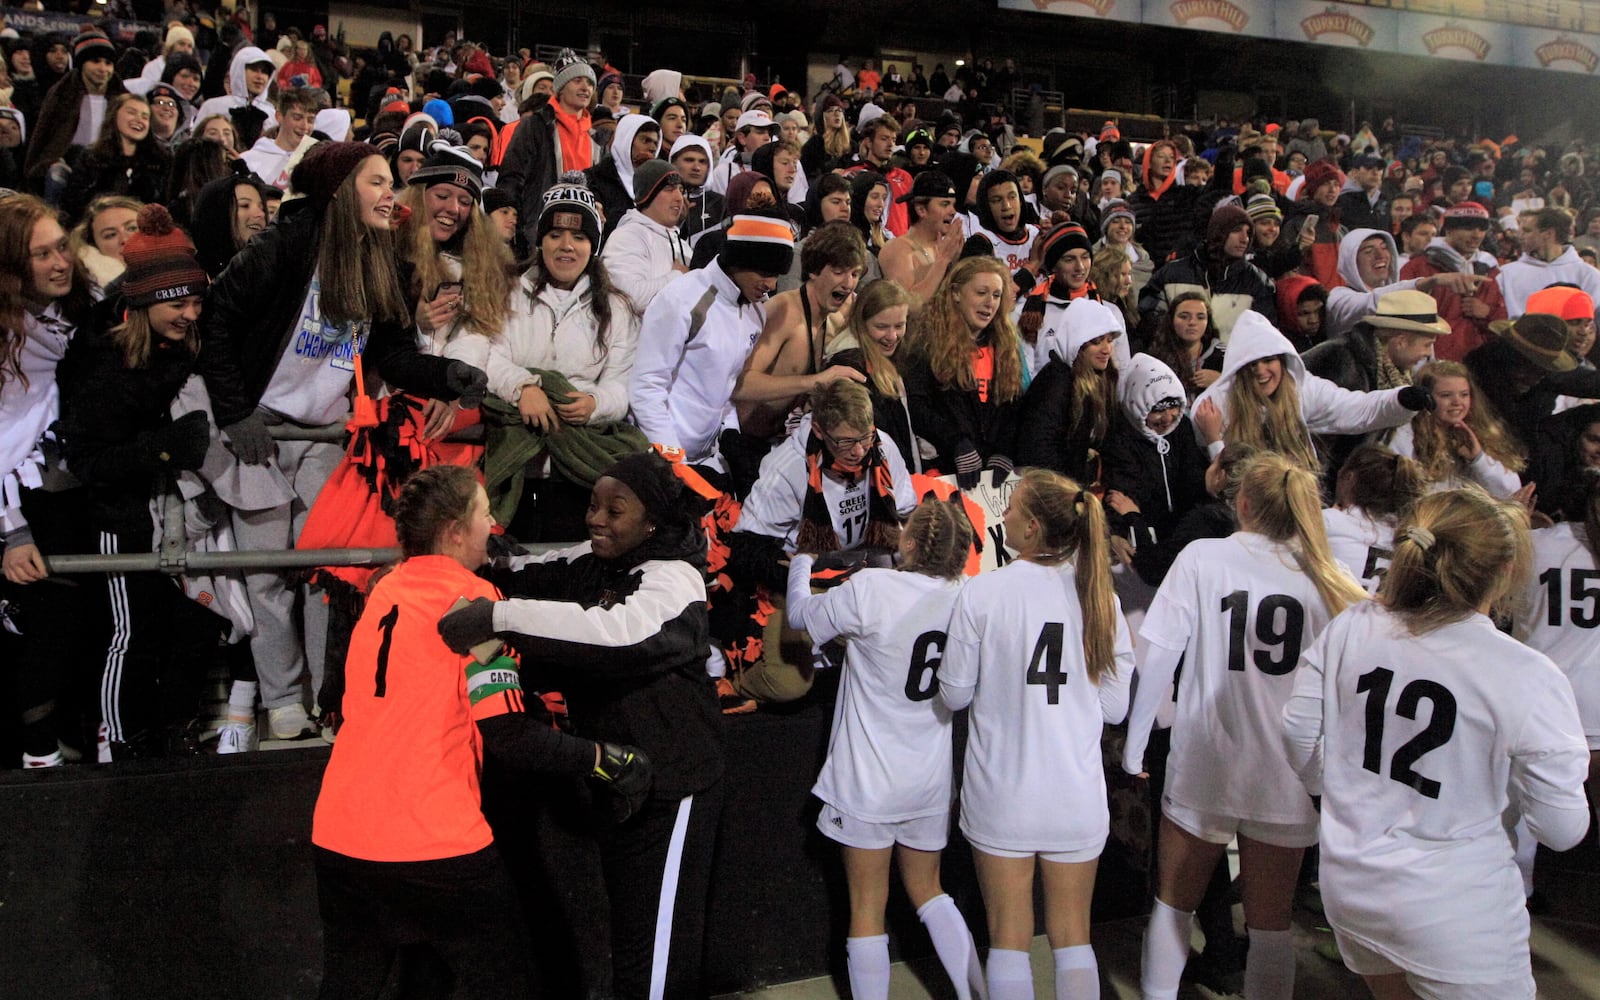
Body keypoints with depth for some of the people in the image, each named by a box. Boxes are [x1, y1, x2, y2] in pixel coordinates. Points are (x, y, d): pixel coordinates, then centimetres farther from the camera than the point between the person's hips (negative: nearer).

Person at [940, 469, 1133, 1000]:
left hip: (1002, 796, -2)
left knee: (1009, 939, 10)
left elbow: (954, 694, -4)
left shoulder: (981, 592, -13)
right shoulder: (1097, 592, -5)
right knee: (1073, 938, 15)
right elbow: (1116, 706, 1)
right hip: (1077, 797, 2)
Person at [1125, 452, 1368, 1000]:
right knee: (1271, 923, 14)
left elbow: (1156, 658, -9)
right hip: (1286, 779, 2)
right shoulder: (1330, 578, -2)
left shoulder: (1202, 557, -7)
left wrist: (1134, 746, -1)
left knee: (1174, 904, 18)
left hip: (1203, 767, -1)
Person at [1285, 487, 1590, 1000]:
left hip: (1348, 885, 5)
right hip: (1455, 920, -5)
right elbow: (1561, 829, -12)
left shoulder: (1349, 629, -9)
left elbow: (1299, 737, 3)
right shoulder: (1528, 679, -20)